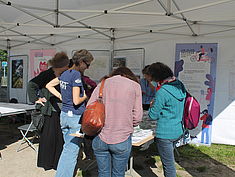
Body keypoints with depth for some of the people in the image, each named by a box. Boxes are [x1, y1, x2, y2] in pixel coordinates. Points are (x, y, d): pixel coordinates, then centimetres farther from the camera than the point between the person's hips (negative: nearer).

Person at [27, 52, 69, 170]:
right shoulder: (46, 75, -9)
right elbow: (31, 85, -11)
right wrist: (36, 99, -13)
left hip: (61, 110, 6)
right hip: (49, 111, -5)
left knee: (60, 135, 10)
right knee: (49, 136, 4)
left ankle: (57, 160, 26)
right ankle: (46, 162, 23)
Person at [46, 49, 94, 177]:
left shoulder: (65, 73, 8)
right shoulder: (76, 75, -17)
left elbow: (49, 85, 20)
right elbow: (76, 101, -21)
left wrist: (61, 97, 13)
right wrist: (85, 96, -2)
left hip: (64, 115, 9)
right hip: (75, 116, -9)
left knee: (67, 148, 21)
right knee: (72, 151, 4)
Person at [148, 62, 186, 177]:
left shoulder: (163, 91, -22)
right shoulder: (180, 86, 2)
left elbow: (153, 115, -16)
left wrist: (152, 106, 3)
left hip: (165, 133, -8)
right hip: (178, 130, 9)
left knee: (168, 164, 7)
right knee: (169, 161, 24)